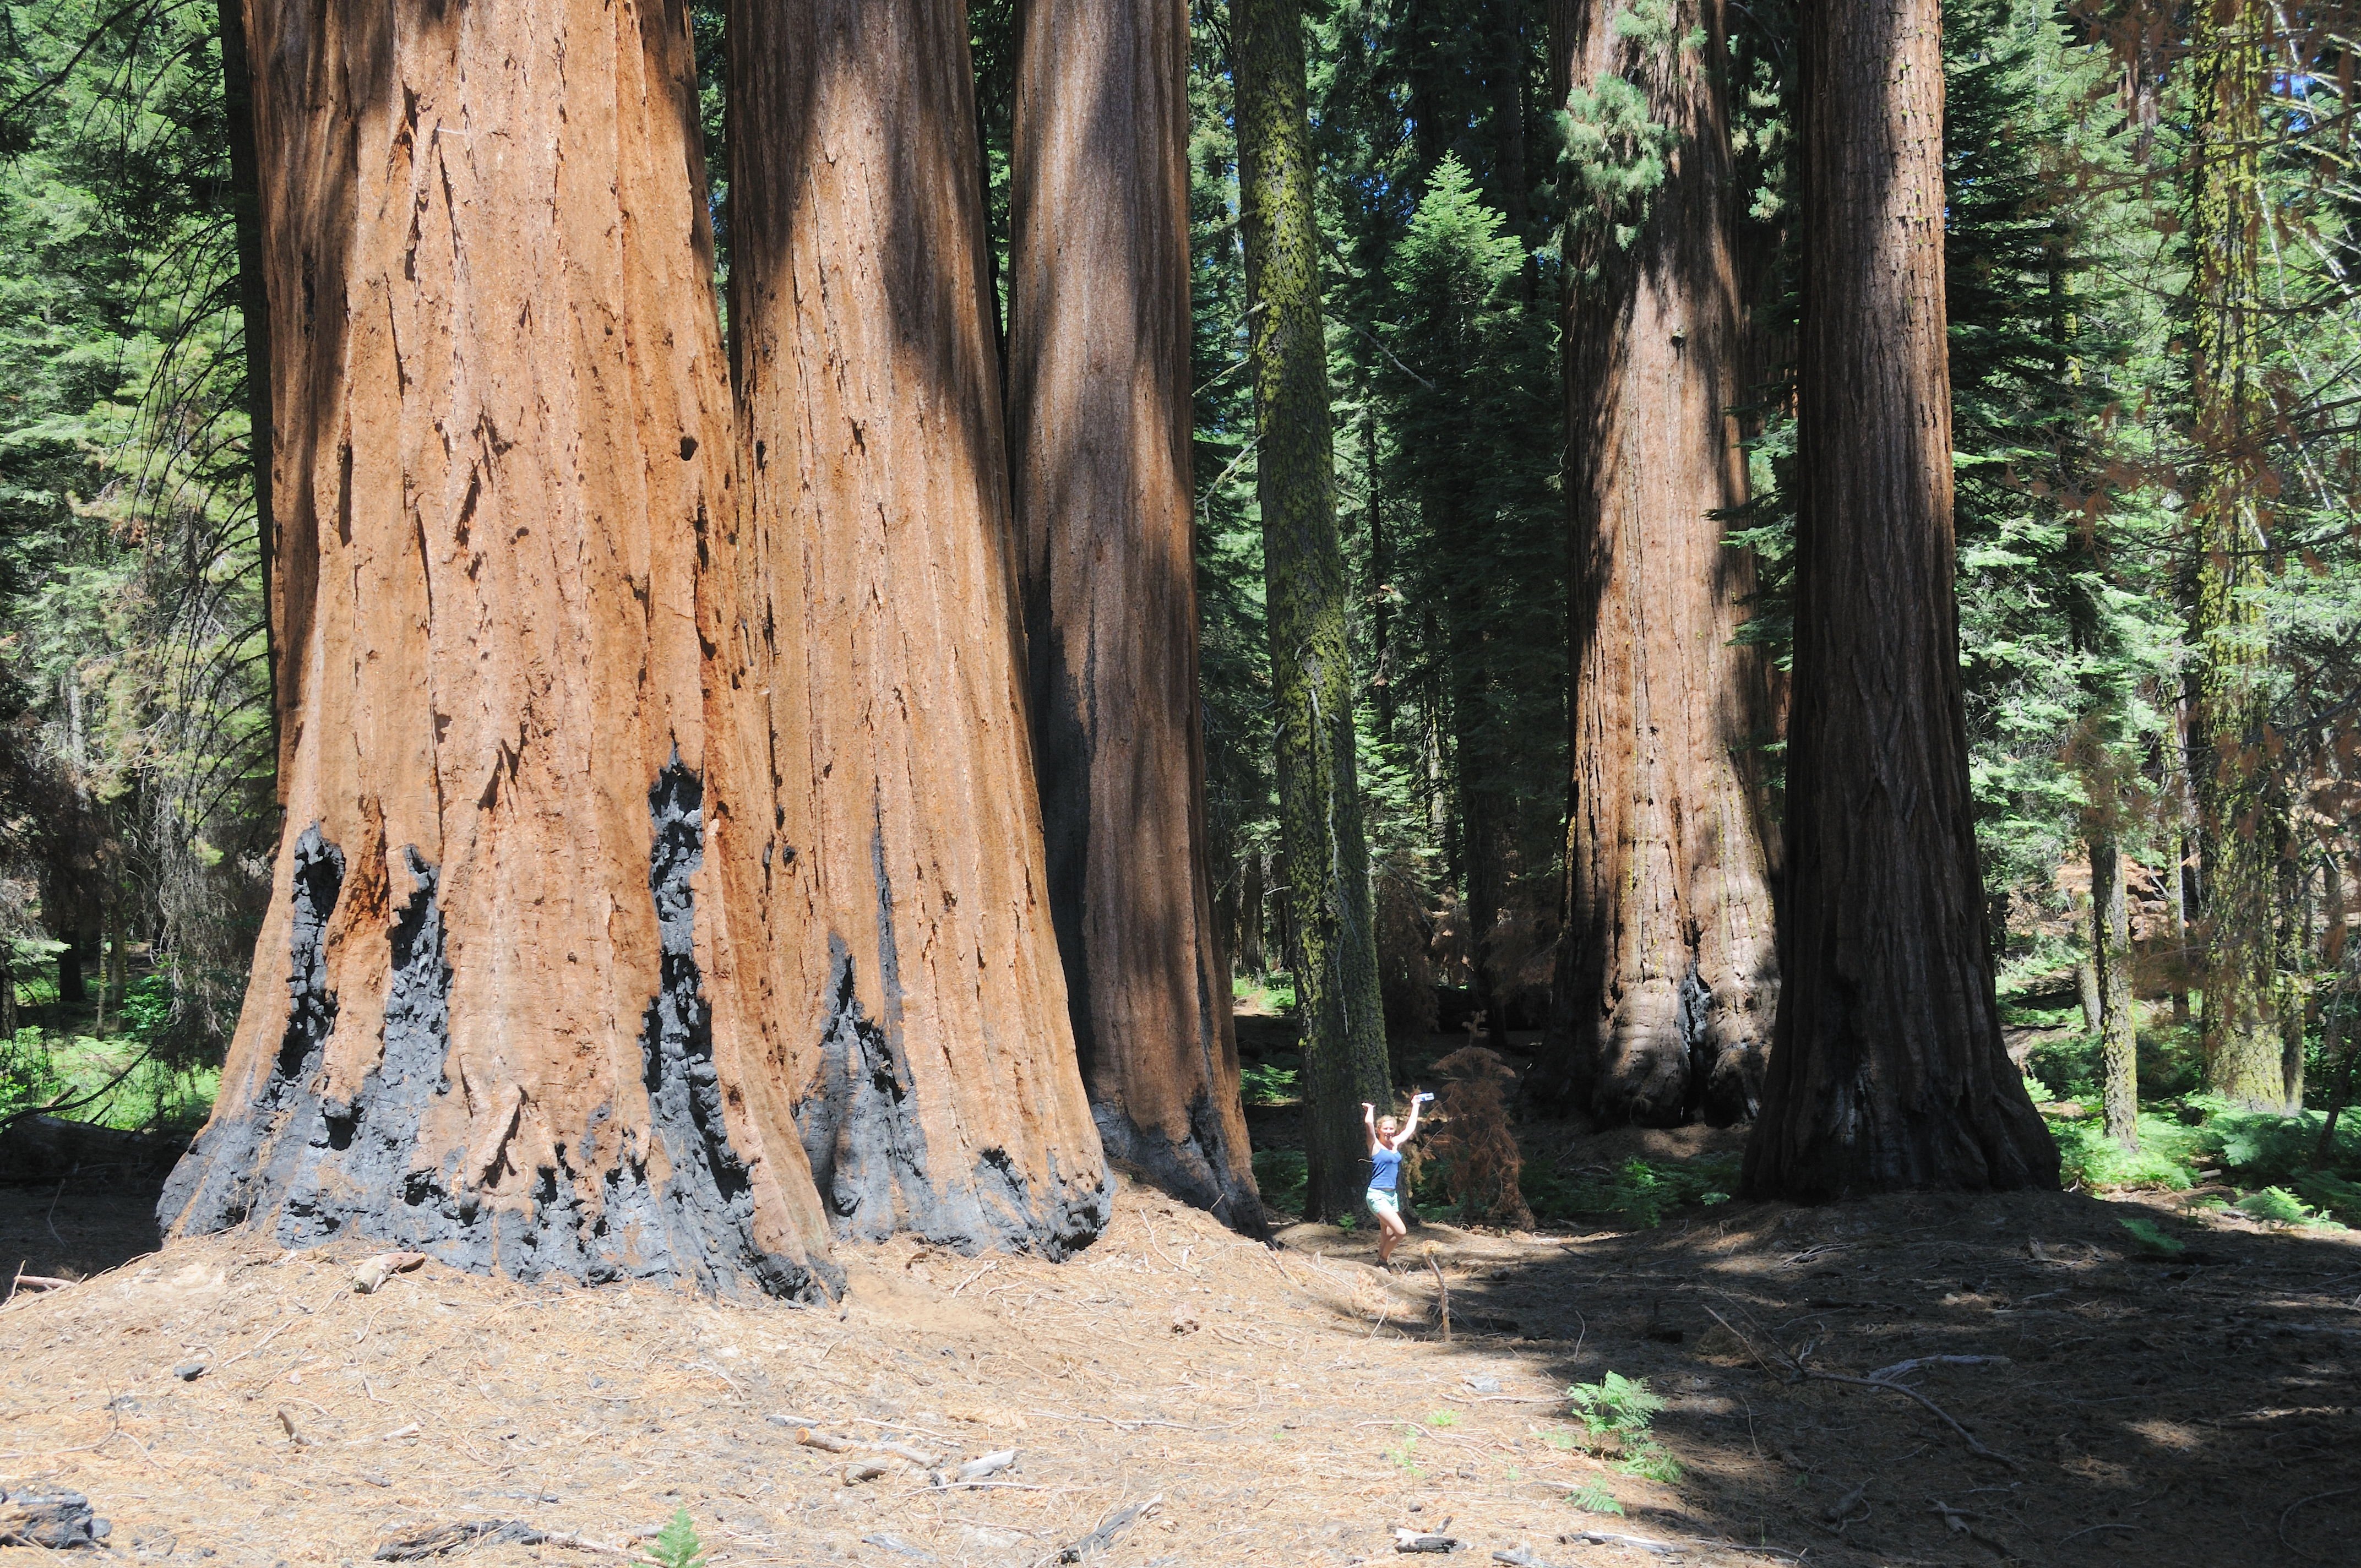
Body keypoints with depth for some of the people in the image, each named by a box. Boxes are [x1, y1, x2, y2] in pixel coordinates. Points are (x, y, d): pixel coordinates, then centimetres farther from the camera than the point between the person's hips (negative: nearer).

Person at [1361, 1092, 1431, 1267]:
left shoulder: (1395, 1144, 10)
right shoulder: (1376, 1146, -8)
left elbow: (1410, 1128, 25)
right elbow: (1368, 1123, -23)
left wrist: (1415, 1106, 31)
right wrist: (1371, 1109, -4)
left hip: (1392, 1195, 7)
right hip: (1378, 1196, -7)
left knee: (1388, 1236, 10)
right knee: (1401, 1231, -15)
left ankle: (1383, 1264, 18)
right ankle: (1383, 1260, 2)